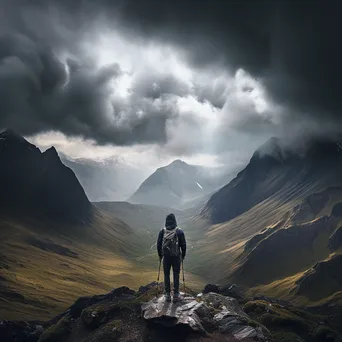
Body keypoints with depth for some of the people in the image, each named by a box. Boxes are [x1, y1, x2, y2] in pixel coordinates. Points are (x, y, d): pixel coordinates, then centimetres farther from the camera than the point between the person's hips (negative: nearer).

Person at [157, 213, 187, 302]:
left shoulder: (162, 231, -3)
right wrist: (183, 255, 11)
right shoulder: (179, 231, -7)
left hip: (166, 256, 1)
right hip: (176, 257, -1)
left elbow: (158, 244, 2)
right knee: (176, 275, 9)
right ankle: (176, 295, 11)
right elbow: (183, 245, -3)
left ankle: (168, 295, 15)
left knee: (166, 275, 11)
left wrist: (160, 255, 15)